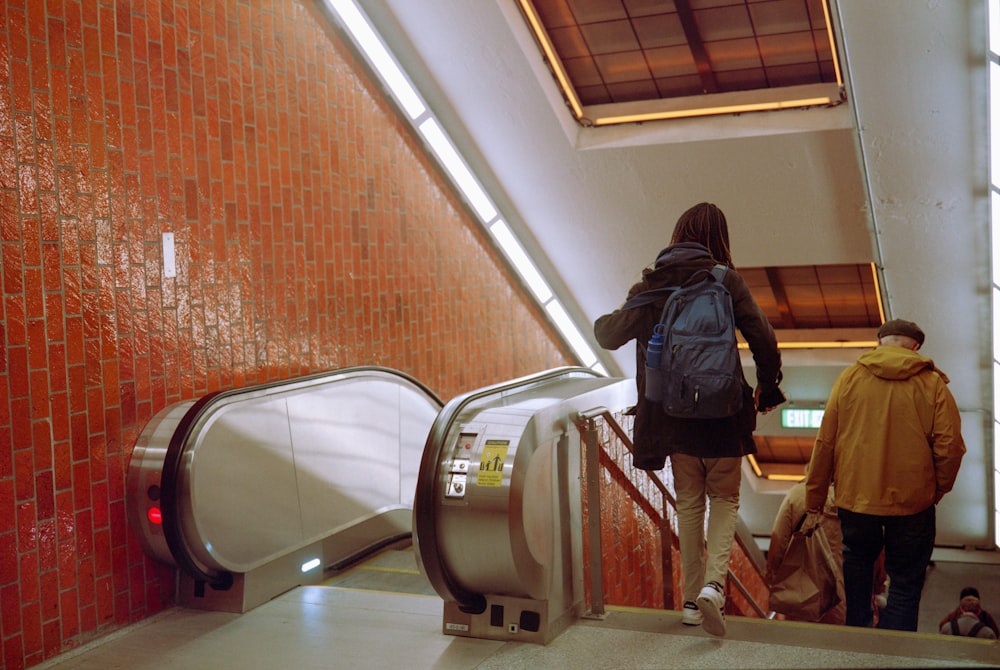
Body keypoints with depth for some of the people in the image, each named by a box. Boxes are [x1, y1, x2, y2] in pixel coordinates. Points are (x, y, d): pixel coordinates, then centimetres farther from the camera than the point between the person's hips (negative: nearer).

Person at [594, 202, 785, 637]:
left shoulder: (650, 285, 2)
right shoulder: (724, 280, -6)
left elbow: (609, 336, 6)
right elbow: (763, 339, -12)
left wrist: (601, 321, 29)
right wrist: (767, 389, 4)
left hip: (672, 416, 2)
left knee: (688, 504, 15)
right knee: (725, 499, 12)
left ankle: (691, 600, 18)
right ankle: (713, 582, -8)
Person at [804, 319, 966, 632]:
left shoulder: (850, 377, 0)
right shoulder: (933, 384, -3)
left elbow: (825, 442, 1)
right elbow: (950, 447, -7)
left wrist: (814, 495, 9)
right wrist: (938, 489, 11)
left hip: (855, 494, 2)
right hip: (912, 500, -1)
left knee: (857, 559, 26)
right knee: (906, 582, 10)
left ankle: (858, 629, 22)